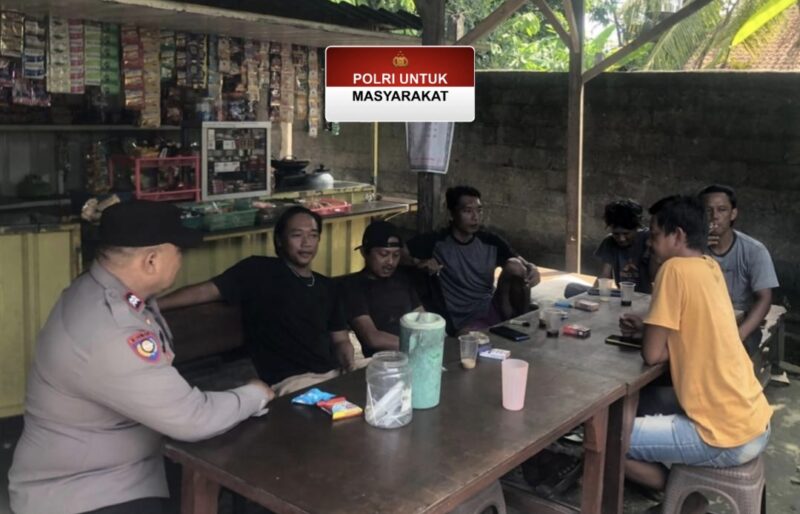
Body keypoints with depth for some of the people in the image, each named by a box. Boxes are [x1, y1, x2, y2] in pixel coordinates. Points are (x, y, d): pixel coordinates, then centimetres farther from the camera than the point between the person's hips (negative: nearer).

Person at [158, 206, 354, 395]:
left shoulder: (325, 286, 18)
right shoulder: (260, 271, 0)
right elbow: (205, 291, -5)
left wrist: (351, 369, 0)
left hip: (334, 375, 6)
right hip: (291, 381, -6)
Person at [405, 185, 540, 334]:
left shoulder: (491, 241, 2)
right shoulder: (436, 242, -8)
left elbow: (522, 263, 4)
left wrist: (532, 269, -20)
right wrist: (419, 262, -29)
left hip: (493, 309, 4)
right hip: (464, 321, -4)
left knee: (514, 266, -17)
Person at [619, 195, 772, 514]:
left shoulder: (675, 269, -15)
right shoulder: (710, 267, 9)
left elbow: (653, 354, -14)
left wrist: (650, 335, 5)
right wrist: (648, 327, 10)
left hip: (727, 438, -8)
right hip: (756, 426, 8)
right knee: (652, 408, 30)